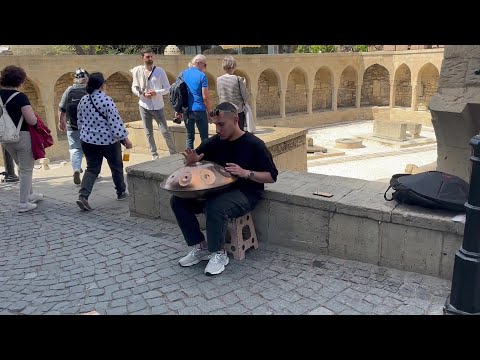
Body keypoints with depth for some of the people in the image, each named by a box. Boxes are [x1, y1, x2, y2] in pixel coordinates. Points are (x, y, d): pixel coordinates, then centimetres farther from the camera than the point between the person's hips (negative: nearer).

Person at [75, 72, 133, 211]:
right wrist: (125, 139, -11)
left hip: (88, 141, 5)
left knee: (92, 169, 10)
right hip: (108, 141, -5)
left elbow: (80, 121, 11)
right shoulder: (106, 100, -19)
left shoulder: (83, 100, 2)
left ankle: (83, 196, -9)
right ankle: (121, 192, 32)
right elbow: (115, 122, -19)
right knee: (116, 167, 16)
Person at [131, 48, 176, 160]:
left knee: (165, 131, -2)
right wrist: (142, 94, -15)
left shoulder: (160, 71, -4)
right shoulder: (137, 71, 0)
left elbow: (167, 88, -3)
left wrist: (156, 93, -19)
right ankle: (154, 155, 19)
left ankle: (174, 154, 11)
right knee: (148, 133, 8)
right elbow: (134, 88, 4)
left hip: (157, 106, -2)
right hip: (144, 106, 2)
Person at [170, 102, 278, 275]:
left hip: (244, 194, -6)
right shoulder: (214, 142, 5)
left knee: (215, 207, -37)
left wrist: (246, 173, -22)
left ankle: (218, 254, -12)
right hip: (216, 191, 7)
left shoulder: (254, 144, -9)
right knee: (177, 200, -9)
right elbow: (194, 158, 17)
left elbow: (271, 176, -7)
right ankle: (200, 247, 0)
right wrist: (191, 161, -9)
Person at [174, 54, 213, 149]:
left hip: (186, 110, 5)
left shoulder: (183, 74, 8)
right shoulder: (202, 76, -8)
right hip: (199, 110, -5)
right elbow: (205, 97, -10)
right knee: (204, 137, 4)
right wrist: (209, 113, -2)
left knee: (189, 137, 13)